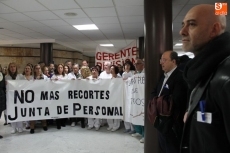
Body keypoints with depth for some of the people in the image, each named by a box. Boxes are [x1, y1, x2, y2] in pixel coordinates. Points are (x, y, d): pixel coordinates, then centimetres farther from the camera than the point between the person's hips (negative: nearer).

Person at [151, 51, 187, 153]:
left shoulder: (180, 77, -19)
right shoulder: (163, 76, 11)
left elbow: (175, 100, -27)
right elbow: (154, 92, 11)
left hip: (171, 124, -8)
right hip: (160, 121, 9)